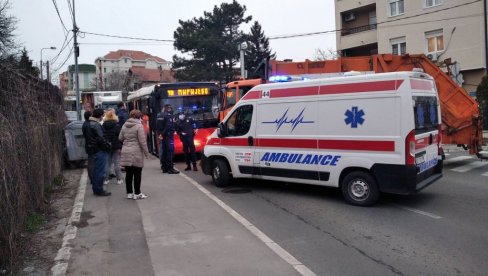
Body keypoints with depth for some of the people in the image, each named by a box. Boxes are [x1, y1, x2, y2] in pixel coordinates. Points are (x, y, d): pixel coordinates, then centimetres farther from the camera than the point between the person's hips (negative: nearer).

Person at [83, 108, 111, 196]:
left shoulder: (89, 124, 14)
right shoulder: (96, 125, -18)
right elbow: (100, 139, -22)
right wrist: (108, 145, -8)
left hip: (92, 151, 10)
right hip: (99, 151, -10)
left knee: (95, 170, 17)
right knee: (100, 171, -4)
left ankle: (95, 189, 25)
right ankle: (99, 190, 0)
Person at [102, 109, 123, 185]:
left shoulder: (103, 126, 3)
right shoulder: (116, 125, -8)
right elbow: (120, 137, -11)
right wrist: (120, 147, -9)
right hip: (115, 147, -3)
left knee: (107, 163, 10)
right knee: (116, 163, 2)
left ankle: (106, 179, 13)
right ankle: (119, 179, 7)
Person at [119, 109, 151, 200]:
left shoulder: (125, 125, 8)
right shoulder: (139, 126, -11)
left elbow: (120, 138, 13)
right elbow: (142, 141, -14)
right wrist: (146, 153, -6)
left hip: (126, 152, 6)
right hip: (136, 153, -6)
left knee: (128, 173, 11)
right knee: (137, 174, 3)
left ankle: (129, 193, 17)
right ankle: (137, 193, 8)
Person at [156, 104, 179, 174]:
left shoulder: (159, 115, 14)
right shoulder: (169, 115, -11)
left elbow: (157, 126, 12)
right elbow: (169, 126, -21)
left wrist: (160, 134, 8)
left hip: (162, 136, 8)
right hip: (168, 136, -8)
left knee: (163, 151, 12)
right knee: (170, 151, -6)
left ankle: (164, 167, 18)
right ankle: (170, 168, -7)